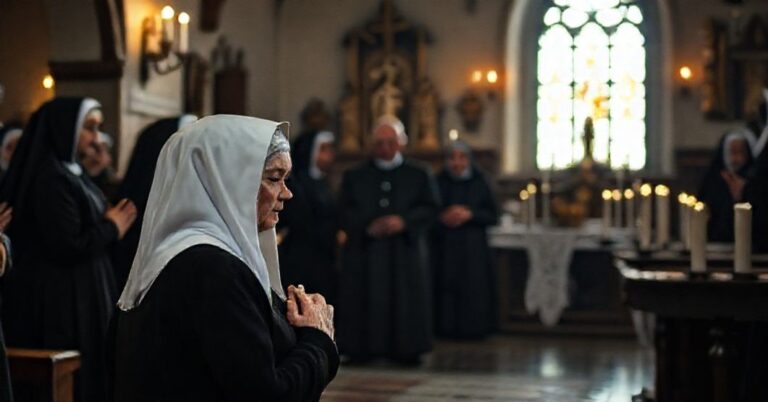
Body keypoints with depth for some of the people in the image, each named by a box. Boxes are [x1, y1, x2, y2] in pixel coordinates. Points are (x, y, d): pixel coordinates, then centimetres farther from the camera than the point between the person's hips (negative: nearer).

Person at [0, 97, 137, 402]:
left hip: (74, 295, 9)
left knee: (69, 377, 15)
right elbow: (68, 247, -23)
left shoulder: (68, 170, 10)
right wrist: (111, 228, -8)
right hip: (59, 301, -9)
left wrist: (110, 225, -1)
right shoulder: (50, 178, -19)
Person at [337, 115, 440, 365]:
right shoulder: (354, 176, 11)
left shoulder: (419, 176, 9)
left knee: (406, 301, -2)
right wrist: (368, 226, -15)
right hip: (364, 252, 0)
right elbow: (346, 212, 3)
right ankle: (363, 349, 3)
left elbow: (430, 208, 1)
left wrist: (404, 221, -15)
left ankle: (406, 350, 5)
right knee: (366, 302, -3)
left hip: (406, 251, 0)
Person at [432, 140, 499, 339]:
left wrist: (470, 214, -13)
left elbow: (493, 216, 2)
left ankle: (472, 328, 8)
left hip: (473, 247, 0)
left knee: (473, 289, -2)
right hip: (444, 248, 0)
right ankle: (447, 327, 6)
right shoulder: (439, 183, 4)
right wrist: (443, 218, -13)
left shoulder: (480, 183, 3)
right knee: (447, 289, -4)